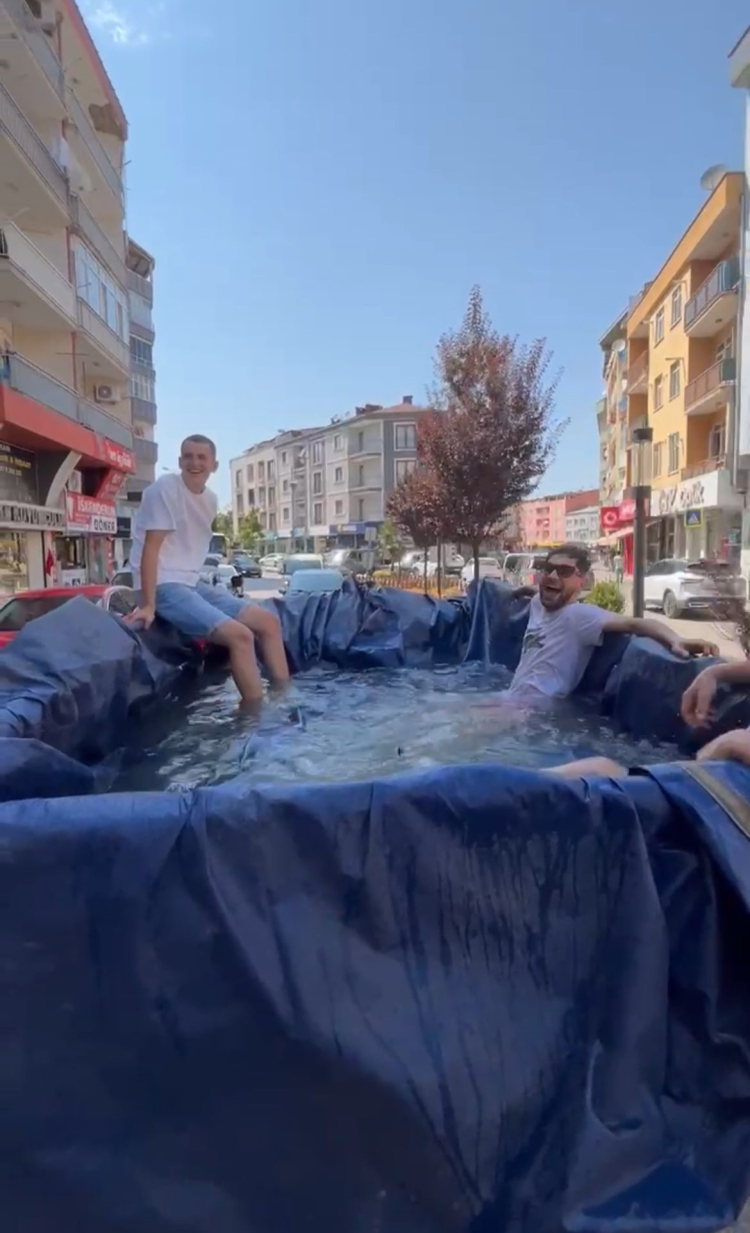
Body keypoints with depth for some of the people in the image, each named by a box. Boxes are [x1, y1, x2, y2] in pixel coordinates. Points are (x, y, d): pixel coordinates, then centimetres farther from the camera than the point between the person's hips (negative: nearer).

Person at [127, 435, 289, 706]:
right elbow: (151, 548, -17)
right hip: (165, 587, -8)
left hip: (192, 583, 9)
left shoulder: (211, 499, 10)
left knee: (268, 622, 4)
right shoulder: (164, 489, -12)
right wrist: (148, 605, -21)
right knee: (240, 635, -23)